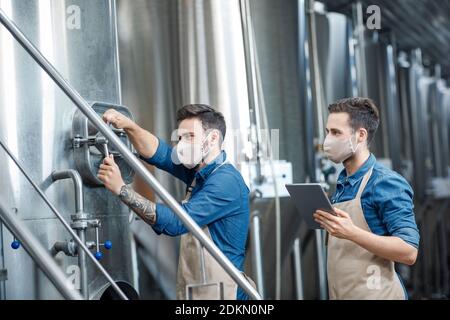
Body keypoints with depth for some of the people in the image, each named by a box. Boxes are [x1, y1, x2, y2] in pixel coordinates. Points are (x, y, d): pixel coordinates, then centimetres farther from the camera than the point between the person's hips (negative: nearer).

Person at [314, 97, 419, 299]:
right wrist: (328, 224, 0)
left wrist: (351, 232, -28)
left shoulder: (386, 183, -14)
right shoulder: (342, 183, 9)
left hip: (373, 294, -7)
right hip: (340, 293, 8)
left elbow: (409, 252, -20)